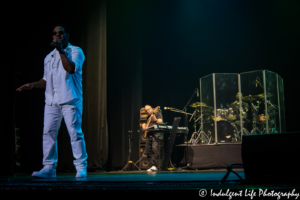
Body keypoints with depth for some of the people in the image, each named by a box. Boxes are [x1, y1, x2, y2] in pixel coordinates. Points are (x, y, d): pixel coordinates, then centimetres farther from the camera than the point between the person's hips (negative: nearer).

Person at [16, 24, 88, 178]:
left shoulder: (76, 51, 5)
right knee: (48, 132, -1)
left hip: (70, 100, -5)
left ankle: (81, 168, -2)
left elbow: (71, 69, -15)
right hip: (51, 101, 6)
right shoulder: (49, 57, 21)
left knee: (75, 132, -8)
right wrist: (32, 85, 10)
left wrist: (61, 50, -13)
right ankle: (49, 168, 4)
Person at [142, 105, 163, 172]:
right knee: (147, 151, 2)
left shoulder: (157, 113, 5)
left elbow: (160, 122, -8)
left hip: (156, 134, -7)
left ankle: (154, 166, -29)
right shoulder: (148, 117, 24)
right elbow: (144, 124, 36)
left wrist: (155, 120, -27)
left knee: (155, 148, -24)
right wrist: (144, 125, 12)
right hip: (149, 135, 8)